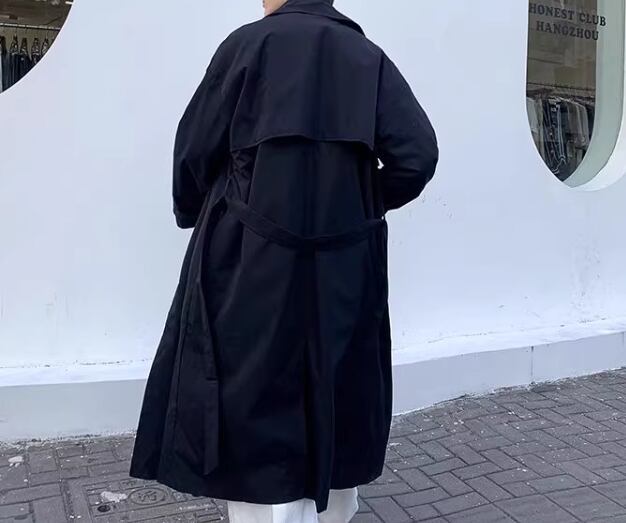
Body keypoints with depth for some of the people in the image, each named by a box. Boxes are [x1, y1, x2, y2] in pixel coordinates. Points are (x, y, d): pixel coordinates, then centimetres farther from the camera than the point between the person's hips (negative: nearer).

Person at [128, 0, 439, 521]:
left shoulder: (250, 42, -3)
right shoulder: (370, 59, 5)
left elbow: (195, 150, -2)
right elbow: (418, 156, -4)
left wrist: (192, 215, 17)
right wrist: (364, 205, 13)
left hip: (252, 266, -4)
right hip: (344, 270, 4)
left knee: (258, 412, 5)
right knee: (336, 400, 19)